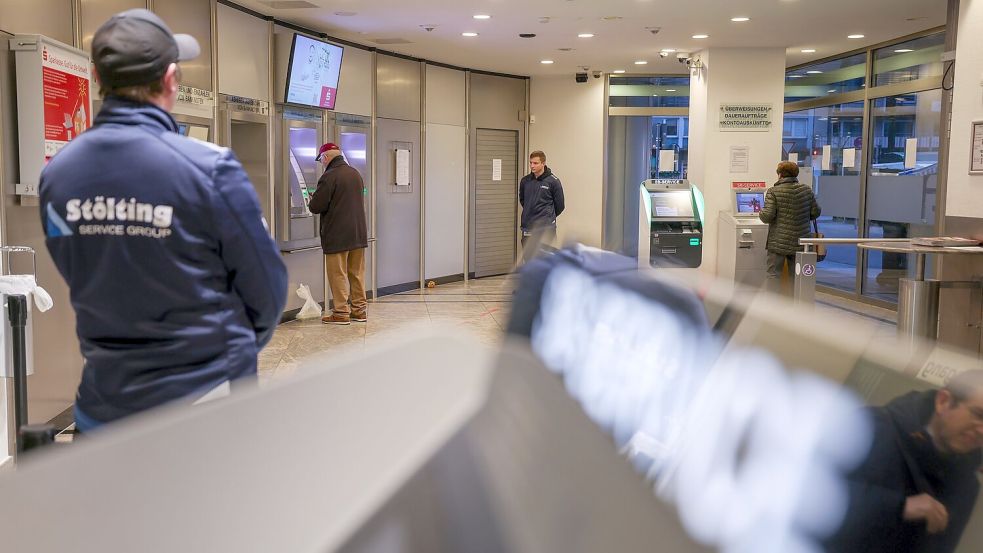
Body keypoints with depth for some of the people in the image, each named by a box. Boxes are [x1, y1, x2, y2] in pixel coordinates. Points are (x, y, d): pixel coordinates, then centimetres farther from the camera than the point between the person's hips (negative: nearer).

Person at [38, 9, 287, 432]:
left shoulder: (55, 174, -4)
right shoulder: (209, 168, -19)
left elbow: (79, 280, 7)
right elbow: (266, 288, -10)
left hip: (105, 400, 4)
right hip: (205, 394, -4)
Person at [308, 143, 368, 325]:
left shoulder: (329, 177, -15)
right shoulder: (355, 174, 11)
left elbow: (316, 206, -16)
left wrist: (312, 201, 6)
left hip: (337, 236, -7)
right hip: (358, 233, 7)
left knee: (338, 275, 0)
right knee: (357, 274, 12)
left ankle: (341, 313, 3)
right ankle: (359, 310, 17)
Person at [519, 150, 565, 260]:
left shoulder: (553, 181, -7)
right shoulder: (525, 181, 4)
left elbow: (559, 205, 1)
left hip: (545, 227, -4)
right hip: (528, 228, 4)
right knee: (528, 257, 8)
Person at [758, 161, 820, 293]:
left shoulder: (773, 192, -10)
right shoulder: (807, 190, 4)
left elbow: (768, 216, -16)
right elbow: (816, 213, 8)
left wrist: (761, 212, 5)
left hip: (778, 243, -4)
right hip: (800, 242, 4)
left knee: (774, 274, 2)